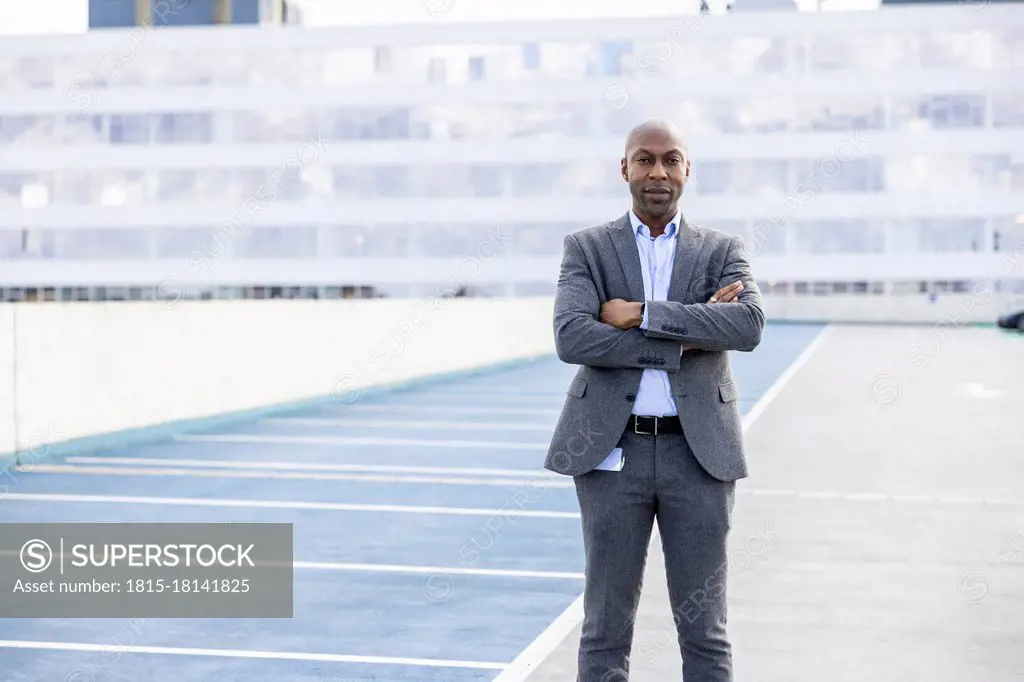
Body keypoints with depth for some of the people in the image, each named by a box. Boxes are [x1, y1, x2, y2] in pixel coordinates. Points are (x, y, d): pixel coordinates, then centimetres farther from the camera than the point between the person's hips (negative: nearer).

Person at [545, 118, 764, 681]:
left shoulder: (722, 251, 8)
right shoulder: (586, 248, 5)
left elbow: (748, 326, -12)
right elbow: (572, 338, -12)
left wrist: (643, 315, -16)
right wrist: (683, 338, -14)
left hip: (698, 452, 1)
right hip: (612, 451, -1)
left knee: (704, 629, 6)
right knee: (605, 628, 5)